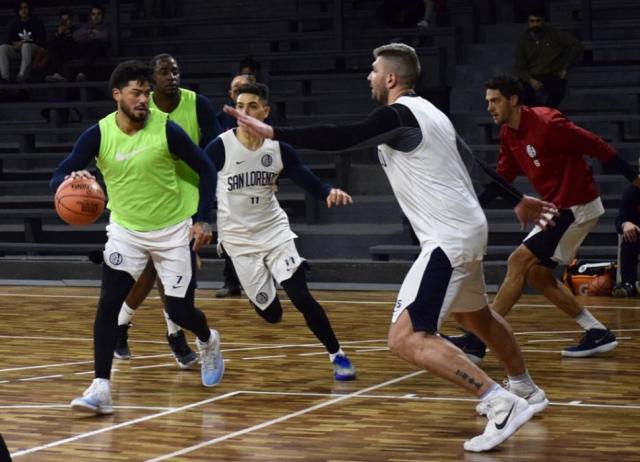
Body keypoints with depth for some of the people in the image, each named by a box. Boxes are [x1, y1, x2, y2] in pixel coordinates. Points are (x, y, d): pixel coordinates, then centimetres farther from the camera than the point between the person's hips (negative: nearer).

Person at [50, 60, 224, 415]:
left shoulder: (166, 129, -18)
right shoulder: (98, 134, -14)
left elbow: (206, 169, -6)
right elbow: (57, 178, -16)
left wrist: (203, 219, -12)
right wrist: (70, 180, -41)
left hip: (173, 231, -1)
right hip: (125, 230, 1)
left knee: (180, 311, 2)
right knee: (108, 303, -16)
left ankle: (208, 342, 39)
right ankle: (100, 389, -15)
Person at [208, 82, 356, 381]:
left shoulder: (278, 149, -6)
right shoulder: (220, 148, -14)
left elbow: (308, 180, -5)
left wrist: (329, 192, -26)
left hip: (275, 230, 1)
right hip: (239, 239, -1)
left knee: (301, 297, -14)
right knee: (270, 313, 0)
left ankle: (337, 355, 1)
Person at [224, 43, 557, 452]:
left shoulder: (398, 114, -13)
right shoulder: (428, 112, 15)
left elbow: (341, 138, -27)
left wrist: (272, 132, -28)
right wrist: (517, 199, 36)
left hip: (448, 238, -10)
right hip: (468, 229, 10)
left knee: (407, 338, -16)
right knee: (476, 317, 32)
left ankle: (501, 404, -21)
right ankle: (527, 391, 49)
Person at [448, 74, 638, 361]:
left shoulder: (546, 123, -20)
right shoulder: (508, 134, 6)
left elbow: (596, 147, -16)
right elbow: (503, 178, 14)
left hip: (577, 208, -10)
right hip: (557, 208, 10)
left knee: (519, 261, -14)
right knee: (537, 273, 11)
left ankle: (477, 341, -13)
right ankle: (597, 334, 17)